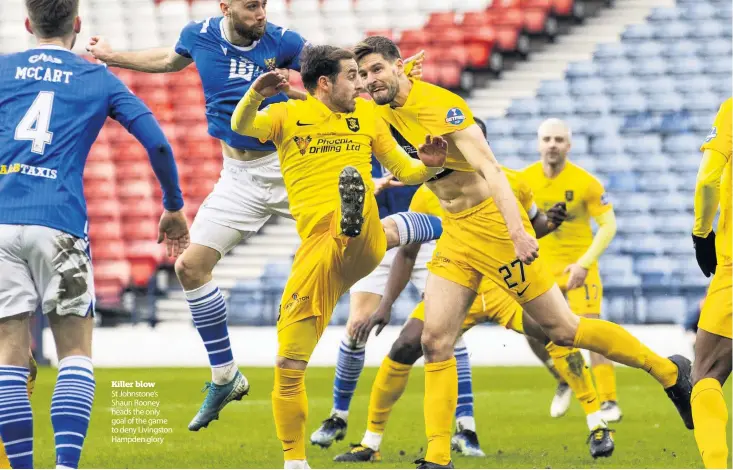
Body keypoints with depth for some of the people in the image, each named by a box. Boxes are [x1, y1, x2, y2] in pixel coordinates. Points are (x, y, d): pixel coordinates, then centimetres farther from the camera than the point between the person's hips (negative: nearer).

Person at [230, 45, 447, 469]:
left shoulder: (366, 115, 20)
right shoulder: (289, 116, 10)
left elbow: (404, 170, 25)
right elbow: (241, 125, -10)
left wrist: (429, 166, 2)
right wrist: (256, 95, -32)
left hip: (365, 245, 0)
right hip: (317, 250, 0)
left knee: (354, 178, -35)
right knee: (289, 366, -3)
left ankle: (354, 218, -71)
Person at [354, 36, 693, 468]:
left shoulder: (438, 105, -19)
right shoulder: (386, 111, 5)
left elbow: (489, 168, -27)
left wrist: (518, 231, -35)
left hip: (492, 223, -8)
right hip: (454, 233, 8)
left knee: (562, 329, -2)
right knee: (435, 343, -3)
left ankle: (670, 371, 14)